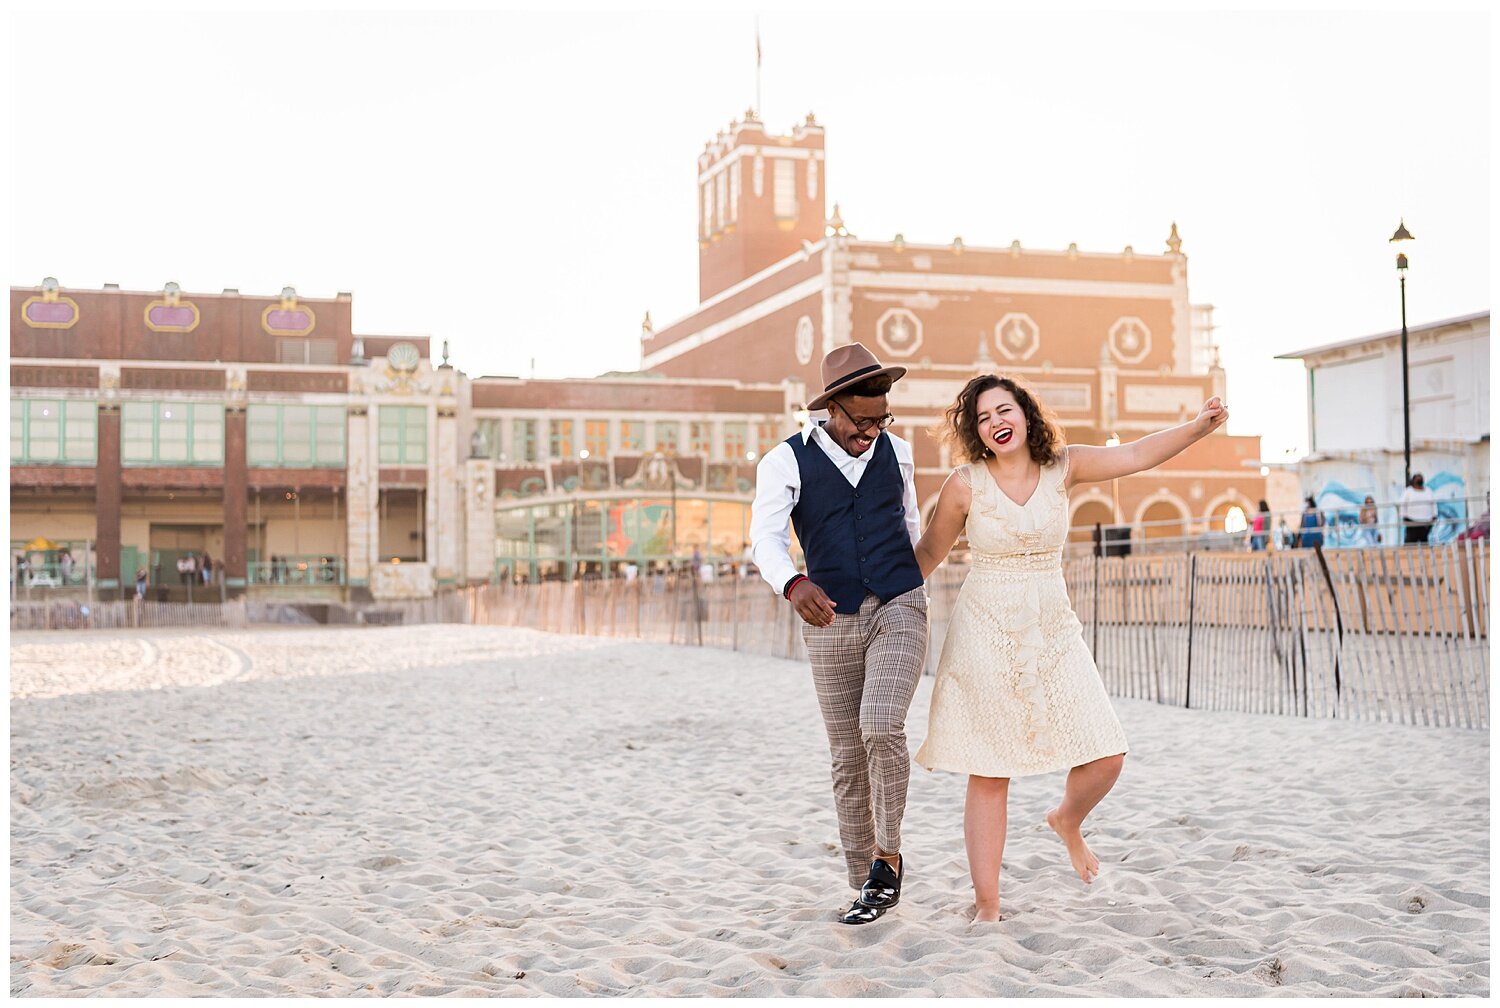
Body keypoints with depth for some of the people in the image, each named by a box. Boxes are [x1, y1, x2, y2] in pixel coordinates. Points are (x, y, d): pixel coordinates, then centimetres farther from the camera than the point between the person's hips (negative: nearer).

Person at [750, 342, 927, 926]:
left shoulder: (896, 451, 6)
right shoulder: (786, 462, -4)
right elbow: (766, 536, -19)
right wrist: (794, 585, -39)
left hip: (899, 609, 0)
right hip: (831, 622, 0)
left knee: (881, 729, -22)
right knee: (848, 759, 4)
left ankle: (887, 858, -3)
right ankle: (867, 888, 18)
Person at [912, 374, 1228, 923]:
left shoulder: (1062, 466, 0)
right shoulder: (965, 484, -6)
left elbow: (1137, 455, -12)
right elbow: (929, 552, 7)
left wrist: (1197, 427, -27)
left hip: (1052, 631, 3)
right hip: (985, 634, -3)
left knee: (1107, 756, -4)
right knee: (988, 774, 0)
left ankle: (1067, 821, 32)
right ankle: (986, 907, 13)